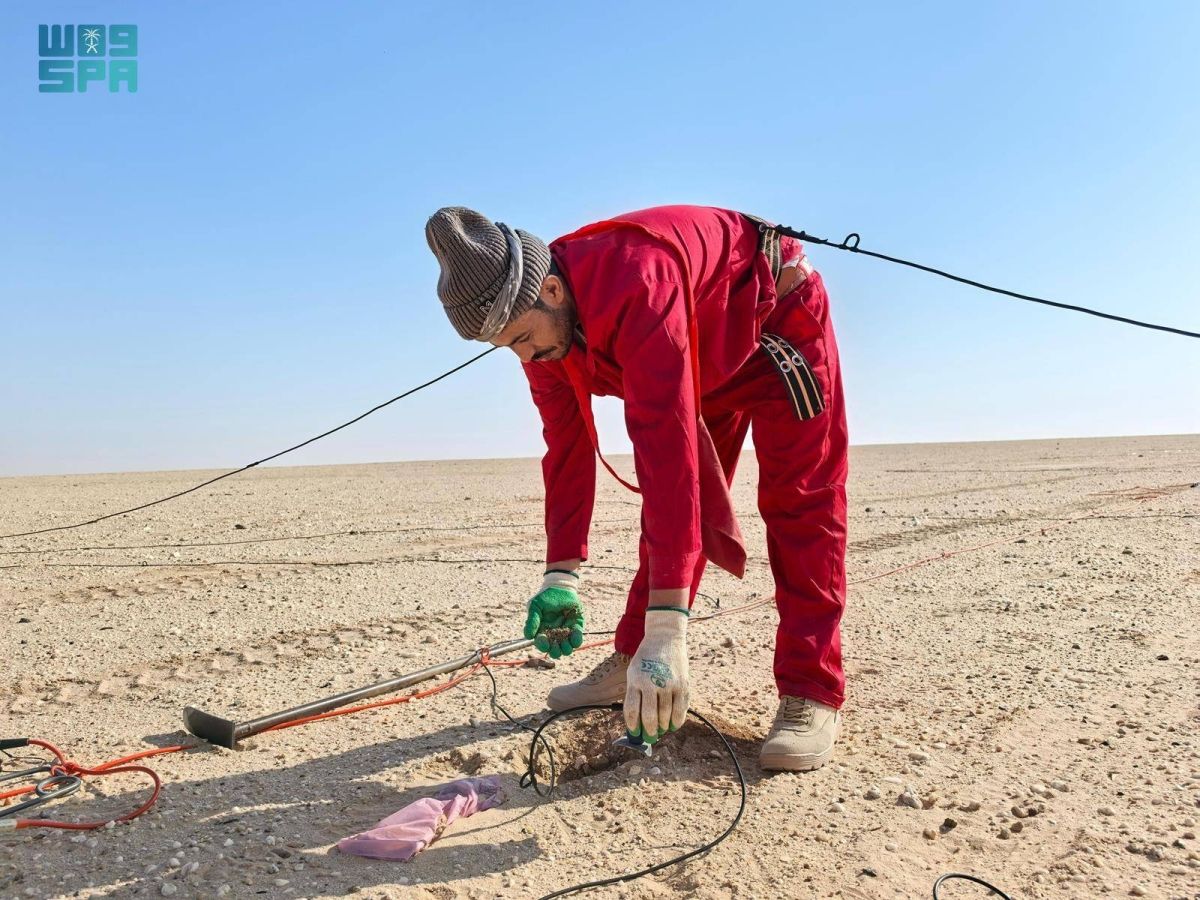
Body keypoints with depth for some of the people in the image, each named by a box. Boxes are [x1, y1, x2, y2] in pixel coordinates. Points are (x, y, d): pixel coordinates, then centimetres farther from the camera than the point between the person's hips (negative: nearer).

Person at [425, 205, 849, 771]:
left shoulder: (634, 282, -43)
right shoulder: (538, 322, -17)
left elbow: (667, 443, -49)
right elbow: (565, 449, -12)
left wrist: (667, 629, -50)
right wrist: (560, 577, -17)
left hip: (779, 316, -7)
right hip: (706, 363, 7)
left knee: (799, 506, -13)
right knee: (671, 507, 4)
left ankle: (810, 693, -9)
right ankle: (632, 663, 12)